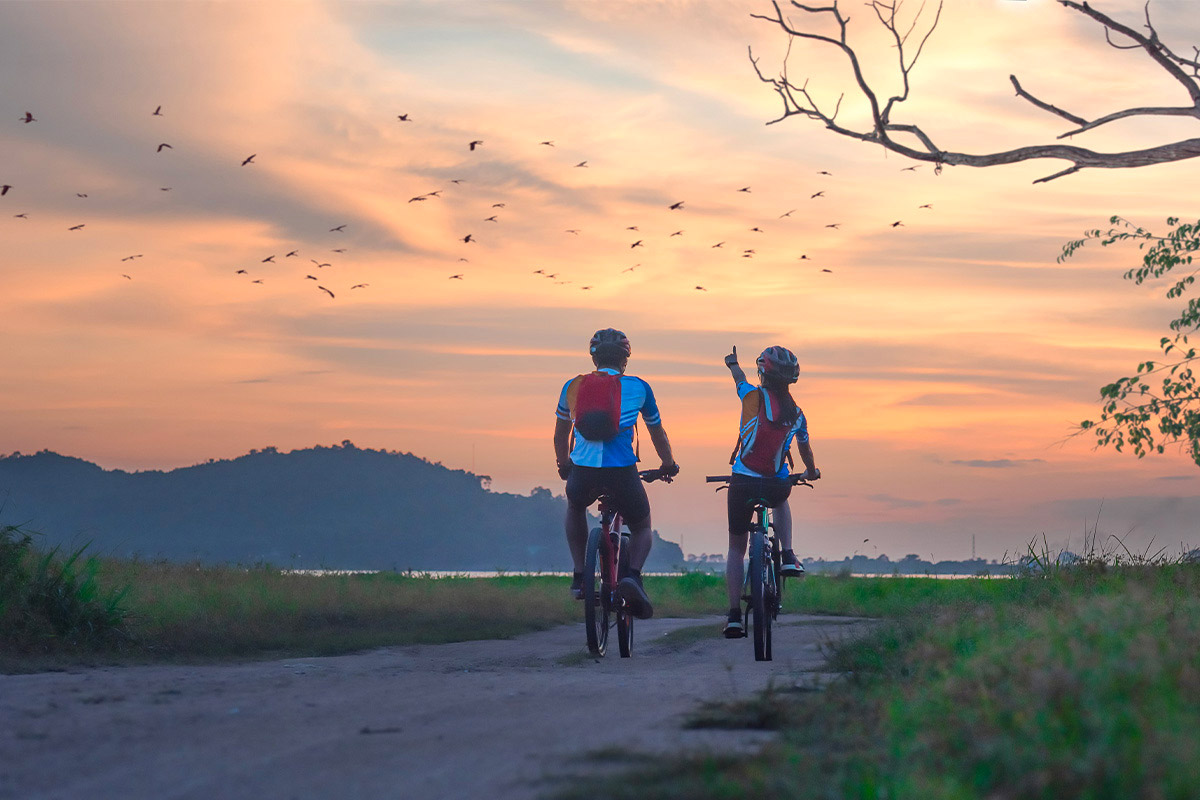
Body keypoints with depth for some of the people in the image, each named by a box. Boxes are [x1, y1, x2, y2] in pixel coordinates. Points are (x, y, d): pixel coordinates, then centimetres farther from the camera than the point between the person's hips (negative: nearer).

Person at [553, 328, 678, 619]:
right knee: (642, 529, 22)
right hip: (623, 473, -1)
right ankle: (632, 575, -8)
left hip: (583, 473, 2)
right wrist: (669, 465, 45)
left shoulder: (573, 386, 16)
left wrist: (564, 464, 49)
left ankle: (579, 575, 24)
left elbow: (561, 435, 30)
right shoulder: (638, 387, 13)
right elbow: (657, 433, 27)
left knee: (575, 508, 36)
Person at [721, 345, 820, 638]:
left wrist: (733, 364, 38)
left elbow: (740, 381, 14)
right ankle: (788, 556, 18)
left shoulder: (756, 396, -10)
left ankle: (734, 615, 6)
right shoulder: (797, 414, 2)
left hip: (743, 483, -2)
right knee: (781, 503, 40)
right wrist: (811, 472, 41)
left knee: (736, 549, 12)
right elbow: (805, 449, 18)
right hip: (777, 486, 2)